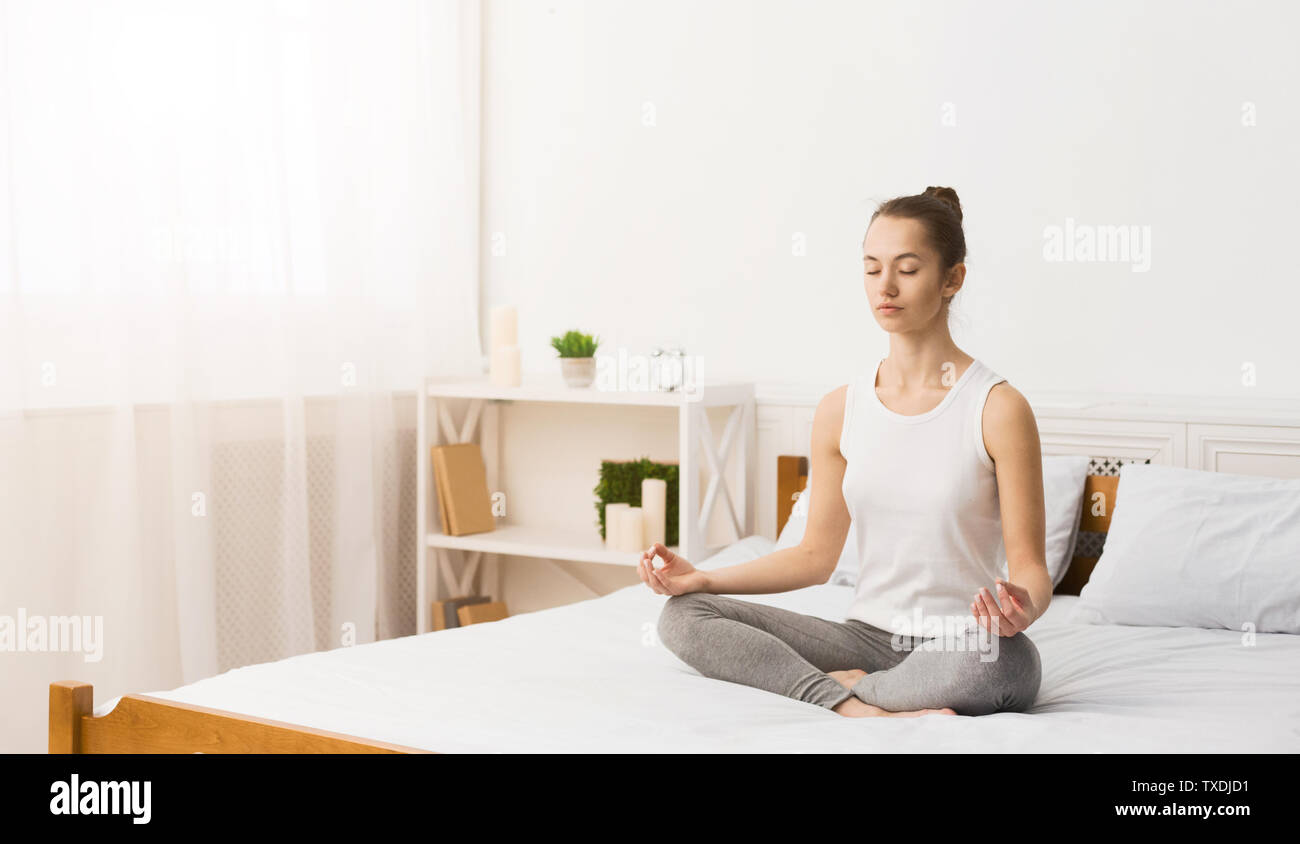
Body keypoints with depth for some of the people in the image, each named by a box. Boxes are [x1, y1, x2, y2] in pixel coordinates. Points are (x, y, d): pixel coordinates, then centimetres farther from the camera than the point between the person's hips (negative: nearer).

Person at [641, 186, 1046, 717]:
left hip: (965, 646, -4)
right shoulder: (841, 410, 7)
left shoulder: (999, 409, -8)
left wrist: (1024, 608, -31)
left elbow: (1031, 568, -7)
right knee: (683, 615, -11)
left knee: (993, 664, -41)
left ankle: (845, 687, -12)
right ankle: (864, 711, -23)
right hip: (867, 634, 4)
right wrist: (702, 578, 2)